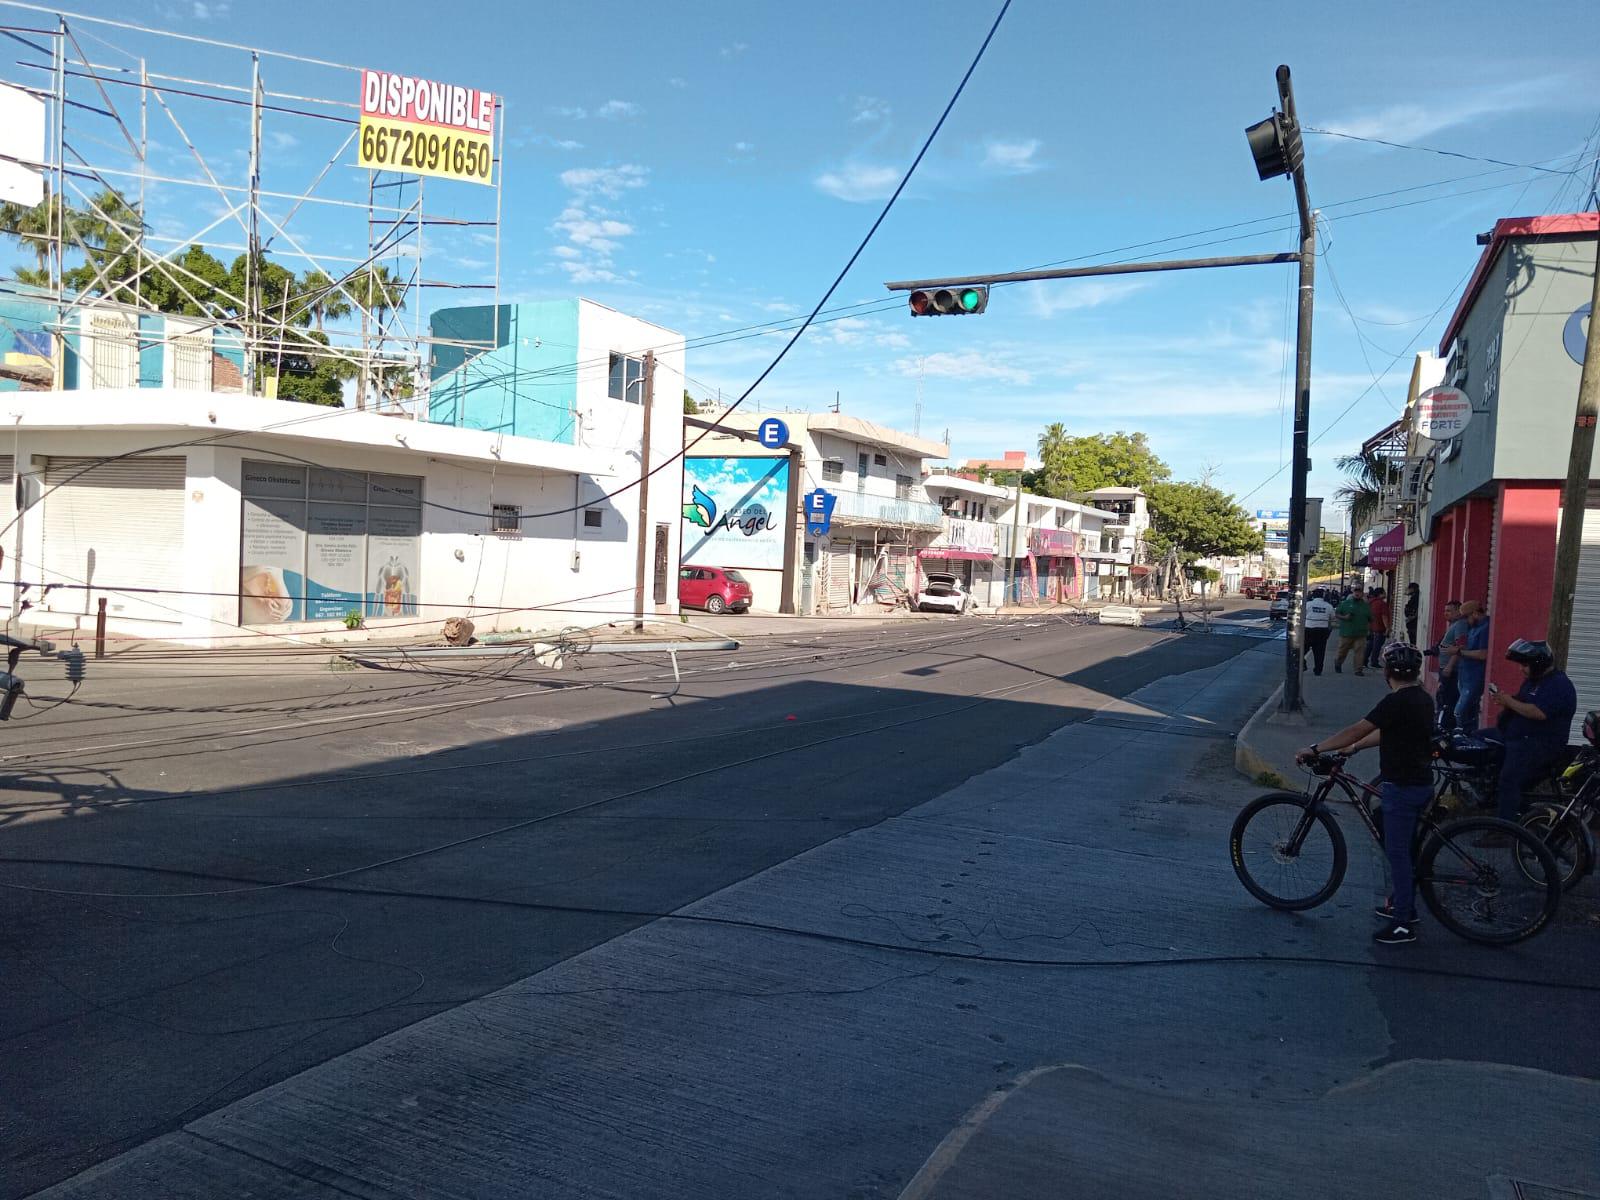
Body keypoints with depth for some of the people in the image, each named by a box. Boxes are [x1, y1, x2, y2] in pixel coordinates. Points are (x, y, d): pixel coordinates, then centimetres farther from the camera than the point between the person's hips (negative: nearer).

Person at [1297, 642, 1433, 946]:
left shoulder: (1397, 702, -21)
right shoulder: (1421, 698, 9)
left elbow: (1357, 730, -22)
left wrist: (1315, 749, -17)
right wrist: (1354, 747, 20)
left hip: (1402, 787, -10)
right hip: (1420, 783, 10)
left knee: (1397, 852, -3)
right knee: (1404, 849, 21)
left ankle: (1403, 924, 3)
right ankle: (1403, 904, 33)